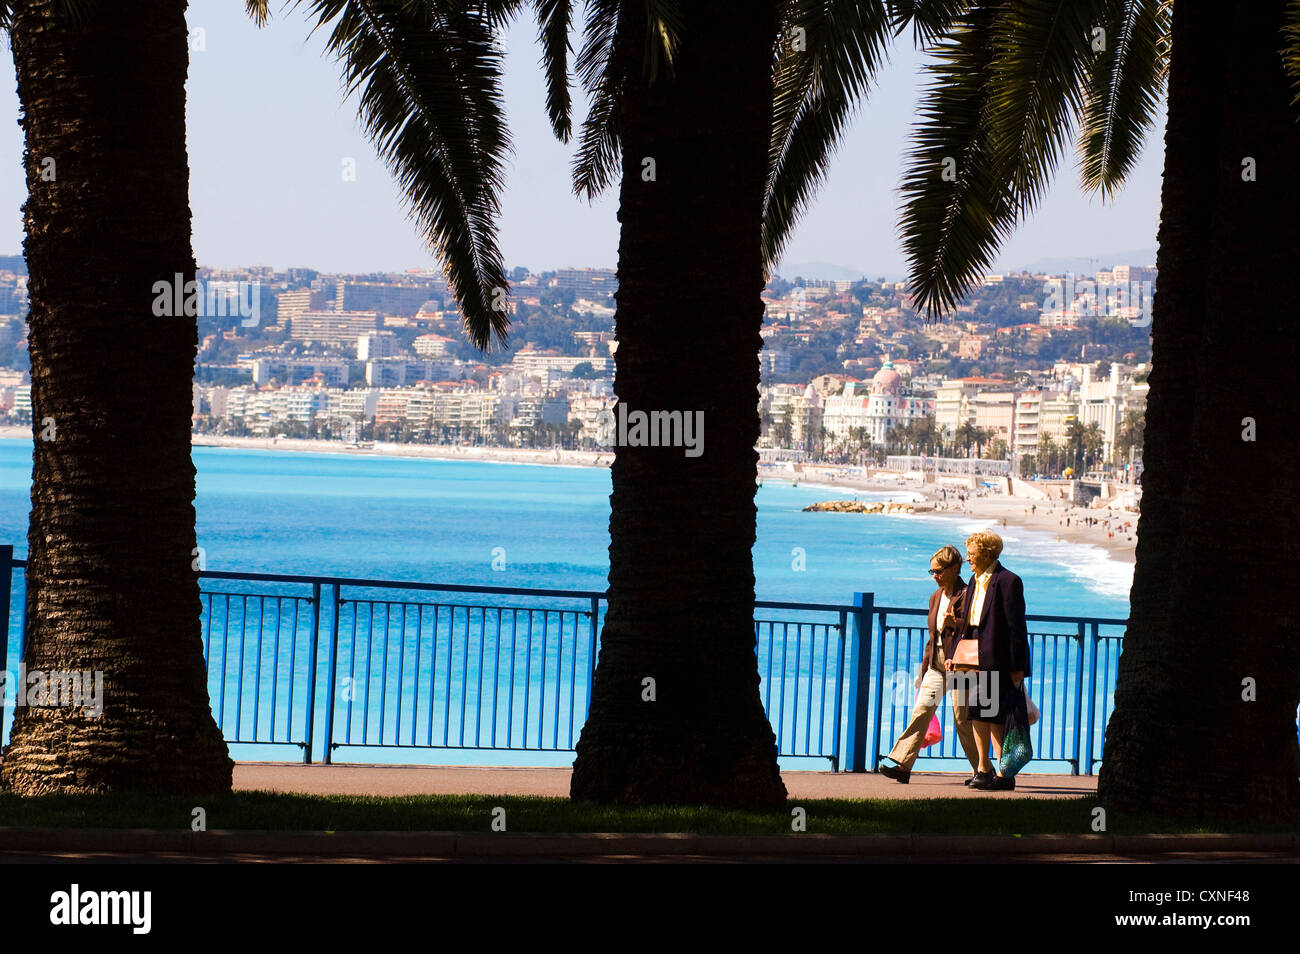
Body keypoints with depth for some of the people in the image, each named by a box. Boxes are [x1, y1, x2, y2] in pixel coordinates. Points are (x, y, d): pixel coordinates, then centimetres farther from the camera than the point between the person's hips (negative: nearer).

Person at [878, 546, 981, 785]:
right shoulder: (936, 597, 15)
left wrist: (956, 623, -24)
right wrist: (925, 667, 19)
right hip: (936, 660, 7)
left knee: (962, 716, -2)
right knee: (922, 708, -4)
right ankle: (902, 765, -11)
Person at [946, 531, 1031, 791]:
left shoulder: (1007, 581, -12)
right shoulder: (975, 580, 15)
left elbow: (1016, 626, -13)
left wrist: (1017, 667, -15)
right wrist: (955, 655, 14)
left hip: (997, 659, -8)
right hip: (974, 657, 8)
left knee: (995, 716, -6)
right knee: (977, 712, 9)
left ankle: (1004, 774, 1)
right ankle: (983, 769, 17)